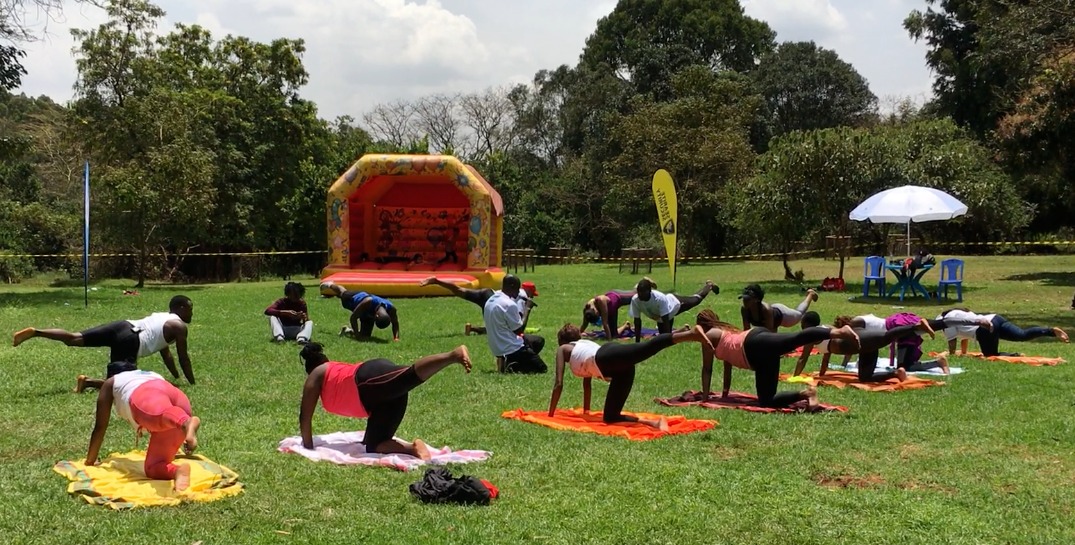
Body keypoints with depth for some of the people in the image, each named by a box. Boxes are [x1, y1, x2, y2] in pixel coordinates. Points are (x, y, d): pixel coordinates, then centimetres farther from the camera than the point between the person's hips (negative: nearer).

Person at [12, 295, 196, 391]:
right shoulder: (179, 326, 9)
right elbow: (183, 358, 9)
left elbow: (165, 352, 42)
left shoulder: (161, 316, 34)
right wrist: (192, 383, 19)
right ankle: (88, 382, -20)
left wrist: (177, 376, 47)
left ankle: (35, 332, -16)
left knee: (73, 338, -2)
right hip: (130, 341, -7)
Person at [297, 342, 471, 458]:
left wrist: (308, 446, 33)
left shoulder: (317, 375, 28)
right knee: (374, 446, 4)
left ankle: (453, 355, -55)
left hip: (371, 378, -7)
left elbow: (305, 416, 24)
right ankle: (412, 447, -21)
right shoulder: (339, 369, 48)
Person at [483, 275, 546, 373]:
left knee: (539, 341, 27)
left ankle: (507, 361, 10)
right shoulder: (509, 304, -23)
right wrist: (527, 308, -8)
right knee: (542, 368, 1)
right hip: (511, 349, -9)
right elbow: (519, 330, -17)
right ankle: (512, 367, -11)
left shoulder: (490, 301, 5)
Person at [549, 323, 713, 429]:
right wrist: (586, 412, 60)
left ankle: (691, 333, -50)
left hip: (607, 356, -6)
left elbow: (559, 384, 23)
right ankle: (654, 423, -7)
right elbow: (587, 383, 53)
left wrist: (550, 415, 29)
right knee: (610, 417, 9)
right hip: (621, 368, 6)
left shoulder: (563, 349, 29)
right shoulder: (585, 343, 46)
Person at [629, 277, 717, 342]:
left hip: (673, 302, -3)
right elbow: (637, 323, -27)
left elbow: (665, 320, -42)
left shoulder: (659, 298, -48)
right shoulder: (635, 300, -37)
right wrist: (637, 343, -26)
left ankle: (709, 285, 59)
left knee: (697, 299, 25)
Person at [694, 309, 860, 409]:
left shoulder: (709, 335, 17)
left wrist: (705, 397, 19)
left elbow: (707, 369, 14)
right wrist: (725, 393, 48)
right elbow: (728, 363, 44)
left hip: (756, 343, -8)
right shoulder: (725, 330, 40)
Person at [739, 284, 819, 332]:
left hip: (781, 314, -3)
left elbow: (769, 332, -45)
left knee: (799, 313, 29)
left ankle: (810, 294, 57)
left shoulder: (766, 309, -49)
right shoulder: (744, 310, -35)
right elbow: (746, 330, -26)